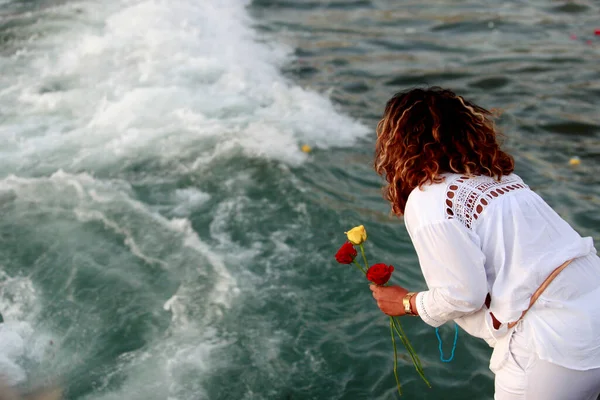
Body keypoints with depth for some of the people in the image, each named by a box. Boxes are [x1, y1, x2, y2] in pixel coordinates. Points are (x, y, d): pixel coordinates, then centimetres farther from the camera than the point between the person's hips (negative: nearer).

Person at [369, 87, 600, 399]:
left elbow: (463, 295, -12)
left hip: (558, 342, -7)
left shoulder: (426, 201, -11)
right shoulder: (494, 176, 13)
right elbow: (512, 255, 12)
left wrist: (407, 303, 7)